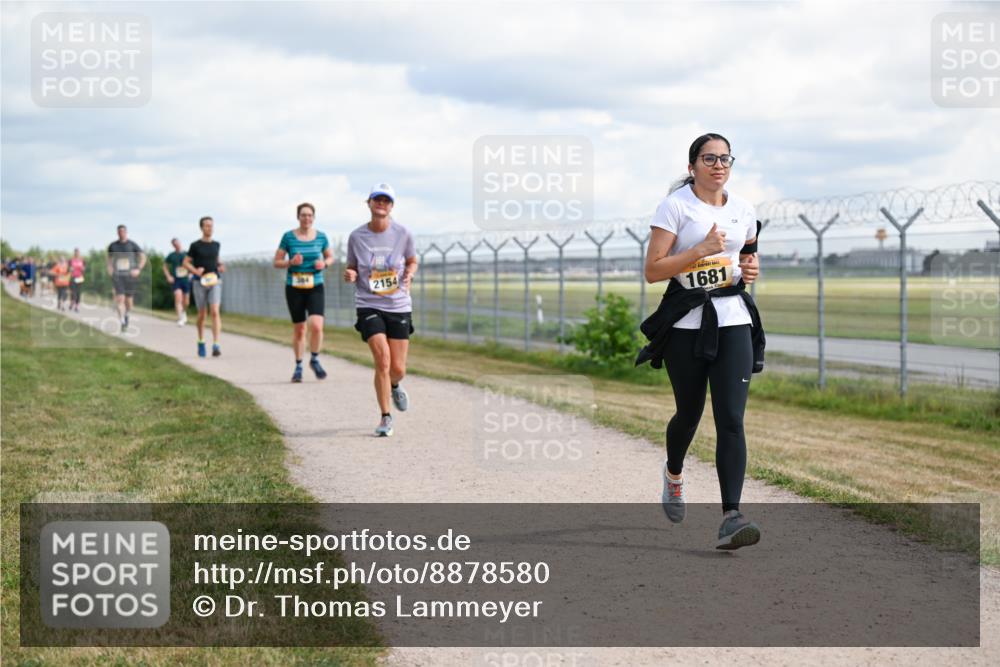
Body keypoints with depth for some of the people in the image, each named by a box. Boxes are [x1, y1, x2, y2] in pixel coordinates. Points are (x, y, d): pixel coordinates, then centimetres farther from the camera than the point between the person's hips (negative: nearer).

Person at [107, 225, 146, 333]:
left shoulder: (132, 244, 0)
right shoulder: (113, 245, 6)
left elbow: (143, 257, 5)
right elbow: (109, 258, 23)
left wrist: (138, 269, -6)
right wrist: (109, 268, 6)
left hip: (130, 275, 0)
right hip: (117, 275, 0)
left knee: (129, 299, 6)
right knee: (120, 298, -14)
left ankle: (127, 316, 35)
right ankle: (122, 323, -17)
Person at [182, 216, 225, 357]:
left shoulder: (216, 244, 9)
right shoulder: (195, 245, 0)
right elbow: (186, 263, 2)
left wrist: (221, 266, 5)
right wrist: (195, 271, -16)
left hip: (215, 282, 1)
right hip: (199, 282, -1)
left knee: (215, 312, -15)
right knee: (202, 314, 7)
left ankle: (216, 345, -22)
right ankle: (201, 343, 29)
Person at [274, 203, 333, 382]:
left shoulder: (321, 236, 2)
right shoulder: (288, 237, -3)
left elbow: (330, 256, 16)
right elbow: (277, 262, 2)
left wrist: (324, 263, -7)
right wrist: (290, 262, -18)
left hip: (316, 287, 0)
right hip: (294, 288, 0)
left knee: (316, 325, -17)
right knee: (298, 329, 6)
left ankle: (314, 359, 7)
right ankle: (298, 366, 23)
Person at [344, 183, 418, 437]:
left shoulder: (402, 233, -3)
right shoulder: (356, 237, -3)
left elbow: (412, 261, 14)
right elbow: (352, 268, 10)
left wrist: (409, 274, -7)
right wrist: (350, 275, -13)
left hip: (399, 306, 1)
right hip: (369, 306, -1)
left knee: (397, 369, 2)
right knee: (382, 359, -19)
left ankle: (395, 386, 42)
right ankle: (385, 418, -3)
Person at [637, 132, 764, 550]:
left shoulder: (742, 210, 9)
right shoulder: (675, 207, -6)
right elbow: (653, 271, -11)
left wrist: (750, 269, 4)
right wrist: (701, 250, -20)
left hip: (733, 321, 2)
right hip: (686, 323, -2)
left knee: (731, 418, -11)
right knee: (689, 412, 11)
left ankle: (731, 518, -18)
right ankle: (674, 472, 47)